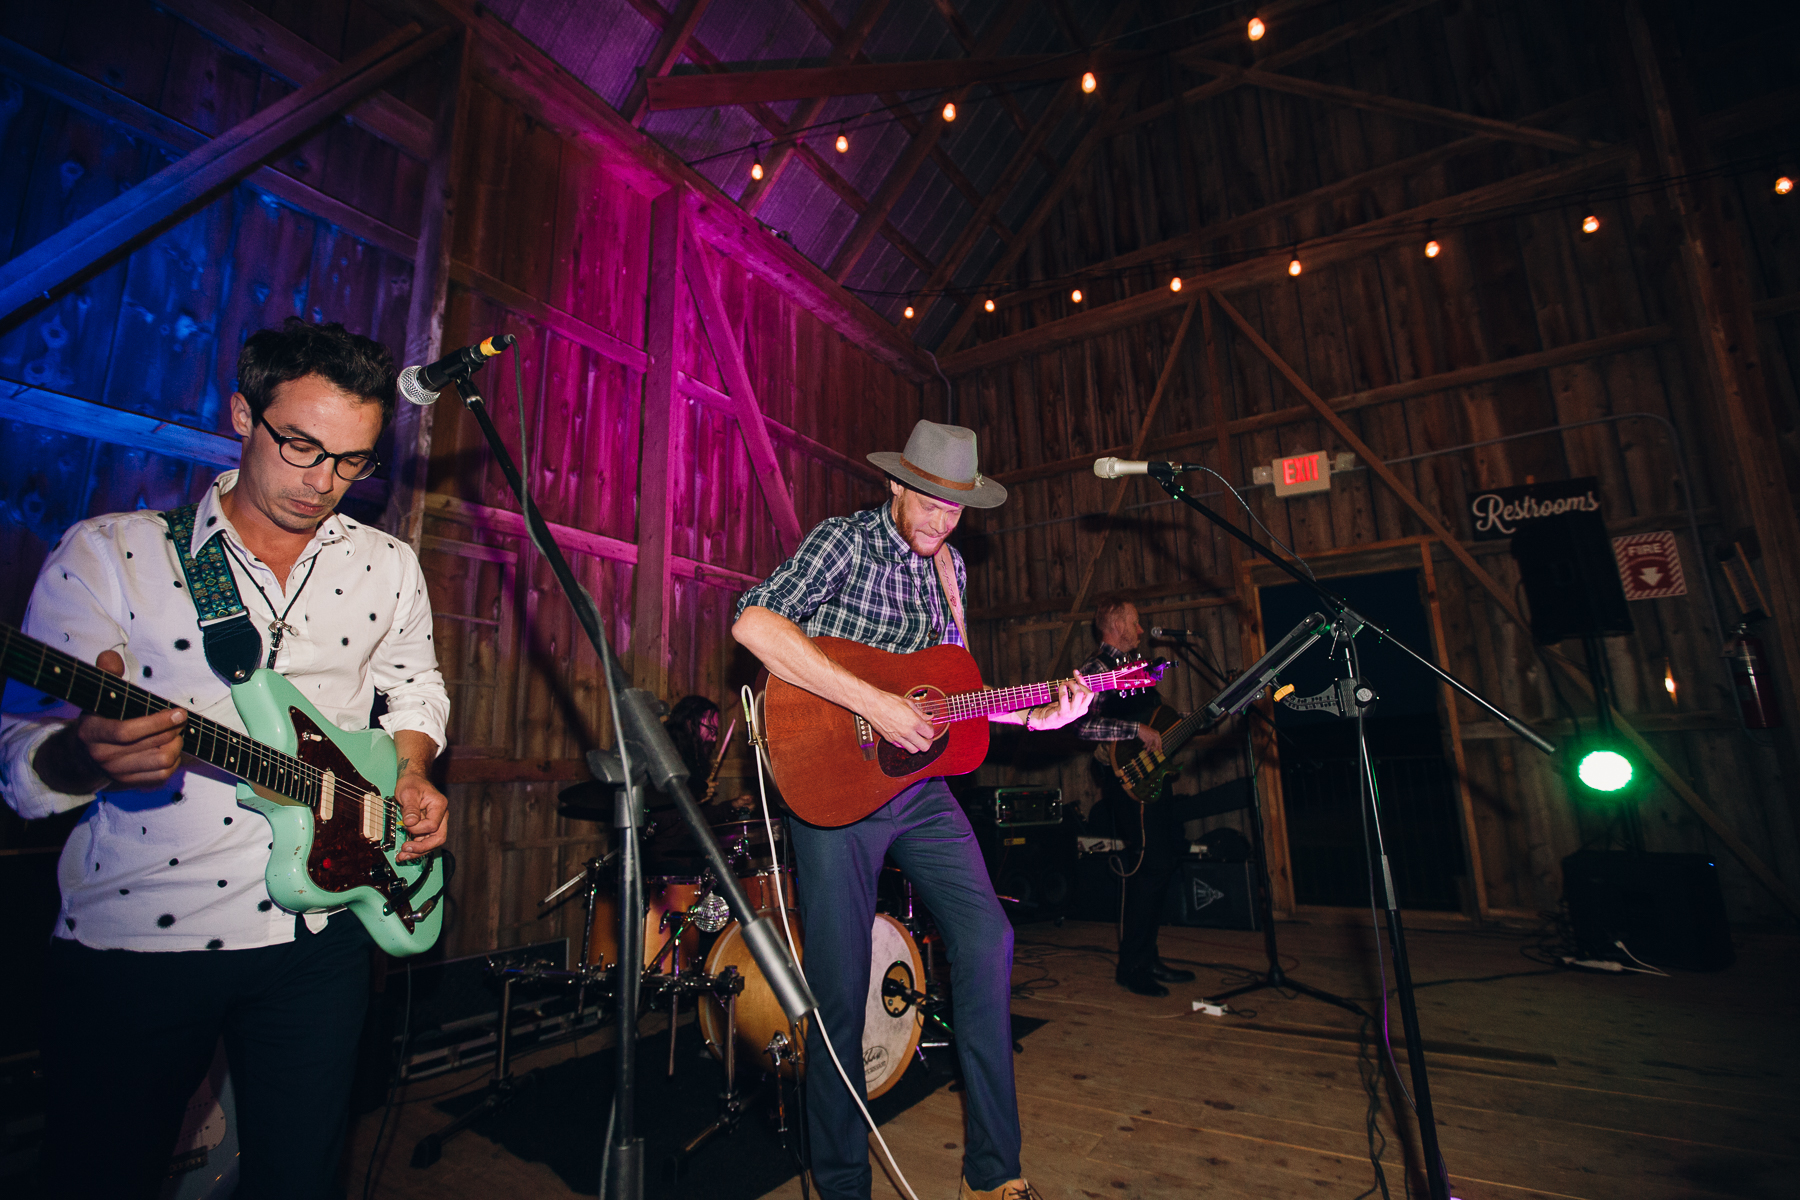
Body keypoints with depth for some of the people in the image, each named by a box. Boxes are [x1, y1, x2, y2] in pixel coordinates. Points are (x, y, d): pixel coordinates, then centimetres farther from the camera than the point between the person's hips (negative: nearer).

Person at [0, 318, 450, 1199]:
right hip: (129, 941, -2)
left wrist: (410, 774, -2)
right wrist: (80, 758, -29)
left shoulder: (390, 568, 2)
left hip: (318, 936, 2)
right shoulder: (105, 554, -5)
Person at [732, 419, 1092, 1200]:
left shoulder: (948, 565, 11)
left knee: (988, 937, -1)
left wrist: (1040, 717, 4)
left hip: (917, 782, 6)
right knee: (841, 985, 4)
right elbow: (753, 622, -26)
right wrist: (874, 703, -29)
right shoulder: (845, 541, -9)